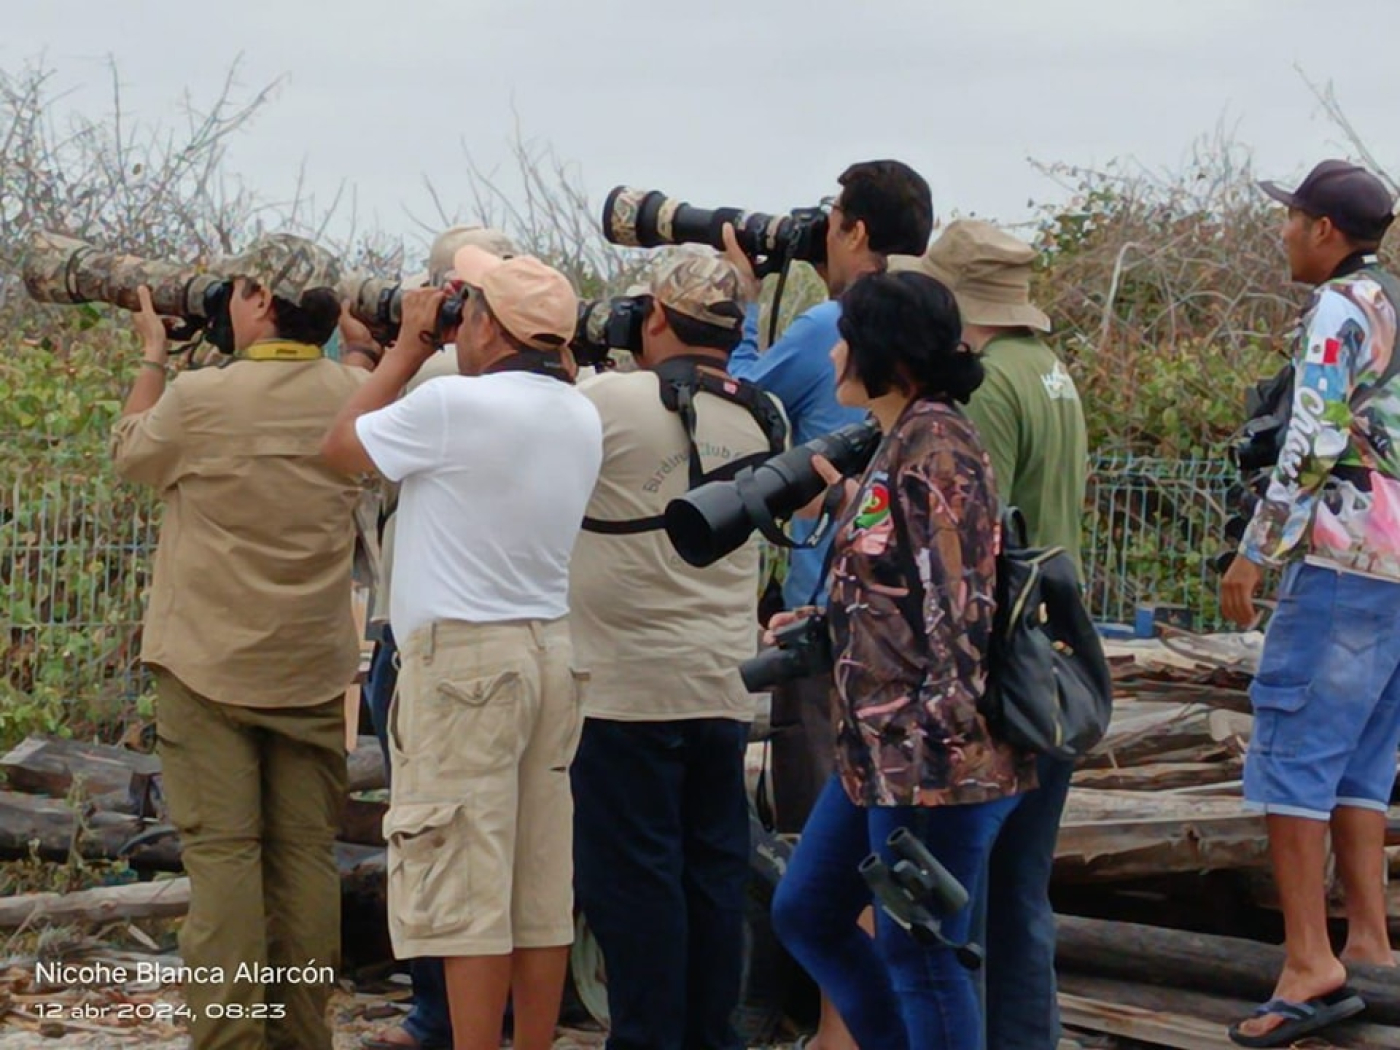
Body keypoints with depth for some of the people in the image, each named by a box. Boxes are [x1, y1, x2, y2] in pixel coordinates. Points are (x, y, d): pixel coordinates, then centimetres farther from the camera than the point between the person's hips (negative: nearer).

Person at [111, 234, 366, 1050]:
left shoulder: (199, 398, -12)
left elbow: (131, 455, 10)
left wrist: (153, 359, 24)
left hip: (210, 667, -3)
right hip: (313, 668, 3)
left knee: (222, 853, -3)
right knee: (306, 854, 7)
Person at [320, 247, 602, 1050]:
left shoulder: (455, 404, -14)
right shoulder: (580, 418, 9)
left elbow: (341, 447, 0)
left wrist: (407, 350, 10)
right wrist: (425, 354, 18)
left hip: (464, 654, -7)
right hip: (550, 648, 7)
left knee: (465, 892, -5)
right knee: (542, 890, 9)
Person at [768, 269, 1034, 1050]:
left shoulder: (935, 445, -16)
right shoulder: (899, 443, 14)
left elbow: (959, 605, -21)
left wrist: (936, 740, -24)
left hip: (934, 761, -11)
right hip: (880, 754, 11)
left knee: (920, 953, -2)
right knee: (806, 913, 17)